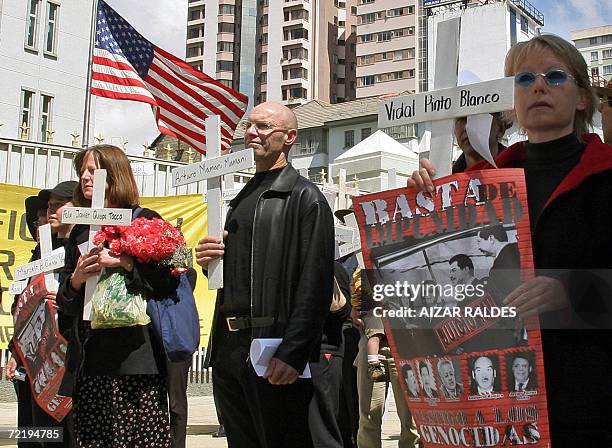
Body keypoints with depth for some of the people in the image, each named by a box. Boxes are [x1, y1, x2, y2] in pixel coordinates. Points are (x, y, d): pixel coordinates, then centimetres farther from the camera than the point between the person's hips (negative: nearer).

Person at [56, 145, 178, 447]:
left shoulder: (144, 221, 4)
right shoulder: (79, 233, 19)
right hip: (88, 359, 5)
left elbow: (168, 283, -6)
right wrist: (76, 278, -2)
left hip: (133, 352, -5)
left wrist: (125, 262, -15)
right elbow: (64, 303, 18)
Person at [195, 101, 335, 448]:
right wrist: (208, 260, 4)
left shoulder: (305, 197, -5)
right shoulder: (241, 200, 20)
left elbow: (315, 283, -15)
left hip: (274, 351, -8)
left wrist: (292, 354, -22)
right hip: (228, 347, 8)